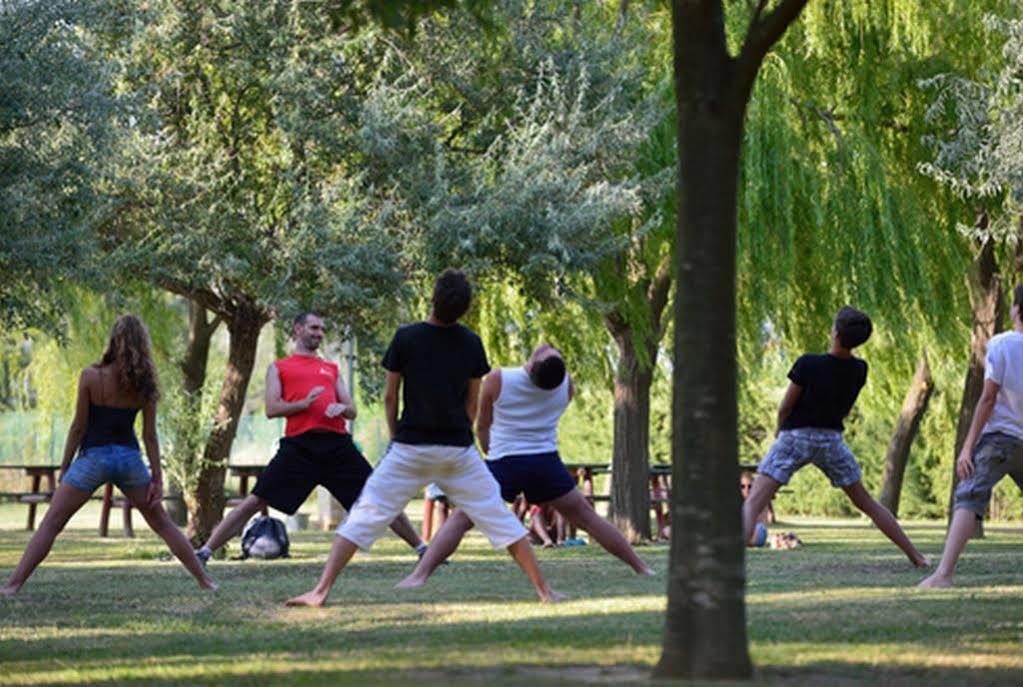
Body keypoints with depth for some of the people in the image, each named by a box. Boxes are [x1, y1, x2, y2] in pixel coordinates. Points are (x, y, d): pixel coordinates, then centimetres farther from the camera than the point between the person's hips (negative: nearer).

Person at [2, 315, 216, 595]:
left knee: (50, 525, 2)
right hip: (129, 456, 3)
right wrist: (157, 475, 5)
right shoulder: (144, 382, -3)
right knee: (162, 523, 17)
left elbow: (79, 427, -8)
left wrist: (64, 467, 2)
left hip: (94, 456, -3)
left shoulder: (90, 376, -11)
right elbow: (149, 435, 0)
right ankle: (204, 580, 19)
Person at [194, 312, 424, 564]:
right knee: (254, 502, -9)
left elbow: (352, 411, 19)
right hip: (299, 446, -3)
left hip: (337, 444, 3)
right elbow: (272, 409, 3)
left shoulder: (332, 369, 25)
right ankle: (205, 551, -6)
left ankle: (421, 548, 12)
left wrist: (341, 408, -5)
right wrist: (304, 404, -14)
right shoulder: (279, 368, 15)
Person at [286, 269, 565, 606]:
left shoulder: (406, 338, -8)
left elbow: (390, 396, -1)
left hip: (411, 450, -2)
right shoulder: (471, 342, -1)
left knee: (364, 516, 1)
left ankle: (320, 590, -8)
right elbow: (472, 401, 7)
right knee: (499, 517, 11)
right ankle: (544, 590, 12)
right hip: (459, 451, 2)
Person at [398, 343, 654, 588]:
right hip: (547, 463, 3)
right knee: (586, 517, 14)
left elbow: (482, 426, 3)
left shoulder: (498, 380, -12)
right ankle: (641, 568, 18)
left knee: (460, 519, 1)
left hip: (505, 463, -2)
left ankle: (419, 575, -13)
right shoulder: (565, 384, -6)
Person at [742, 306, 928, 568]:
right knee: (866, 502, 18)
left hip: (796, 436, -5)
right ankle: (916, 556, 21)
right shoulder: (858, 369, -5)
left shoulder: (808, 364, -20)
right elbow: (845, 411, 8)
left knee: (753, 504, -10)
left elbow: (785, 408, -11)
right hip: (831, 438, 5)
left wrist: (779, 429, 10)